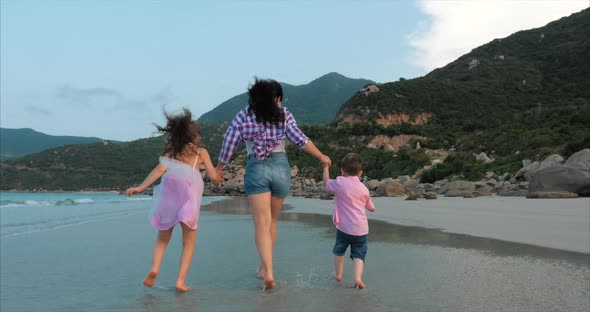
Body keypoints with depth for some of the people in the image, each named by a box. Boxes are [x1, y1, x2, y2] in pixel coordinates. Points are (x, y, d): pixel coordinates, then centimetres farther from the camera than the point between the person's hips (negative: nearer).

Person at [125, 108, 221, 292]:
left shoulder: (171, 152, 13)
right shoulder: (201, 152, 10)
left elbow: (160, 169, -5)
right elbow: (214, 177, 5)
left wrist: (141, 187, -11)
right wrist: (218, 182, 28)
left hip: (168, 198, 2)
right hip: (189, 200, -2)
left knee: (162, 239, 19)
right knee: (188, 244, 11)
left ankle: (154, 268, -3)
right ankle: (180, 281, 2)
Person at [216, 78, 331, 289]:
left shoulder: (242, 117, 4)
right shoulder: (283, 114, 3)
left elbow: (228, 144, 4)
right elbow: (300, 140, -2)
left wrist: (219, 168, 18)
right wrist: (321, 157, 10)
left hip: (256, 169, -1)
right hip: (280, 168, 2)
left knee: (261, 223, -2)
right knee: (272, 221, 17)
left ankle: (268, 272, -16)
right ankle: (264, 267, 29)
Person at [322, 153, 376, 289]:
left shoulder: (340, 183, -9)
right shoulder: (363, 188, 3)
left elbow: (326, 183, 10)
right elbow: (371, 208, 13)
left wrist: (326, 167, 19)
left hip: (344, 227, -2)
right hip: (361, 229, 2)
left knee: (339, 250, 21)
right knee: (359, 254, 8)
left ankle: (338, 274, 33)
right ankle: (358, 278, -9)